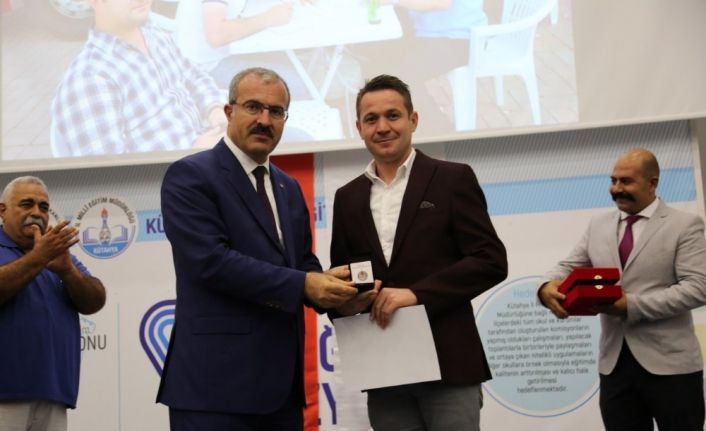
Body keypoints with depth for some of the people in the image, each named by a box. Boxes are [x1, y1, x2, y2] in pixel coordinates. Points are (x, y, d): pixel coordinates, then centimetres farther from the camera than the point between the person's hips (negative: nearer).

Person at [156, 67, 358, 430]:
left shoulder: (288, 188, 18)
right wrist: (303, 285, -19)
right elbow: (210, 260, -18)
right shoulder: (190, 176, -6)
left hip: (281, 378, 7)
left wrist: (327, 286, -6)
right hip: (217, 379, -7)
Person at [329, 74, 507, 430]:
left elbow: (491, 261, -7)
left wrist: (416, 293, -16)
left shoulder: (452, 179, 1)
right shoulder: (348, 197, 15)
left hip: (448, 362, -4)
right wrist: (345, 301, -6)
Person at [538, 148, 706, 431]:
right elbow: (569, 267, 11)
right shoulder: (598, 226, 14)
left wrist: (632, 306, -18)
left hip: (670, 363, -4)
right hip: (614, 361, 4)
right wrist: (549, 286, -14)